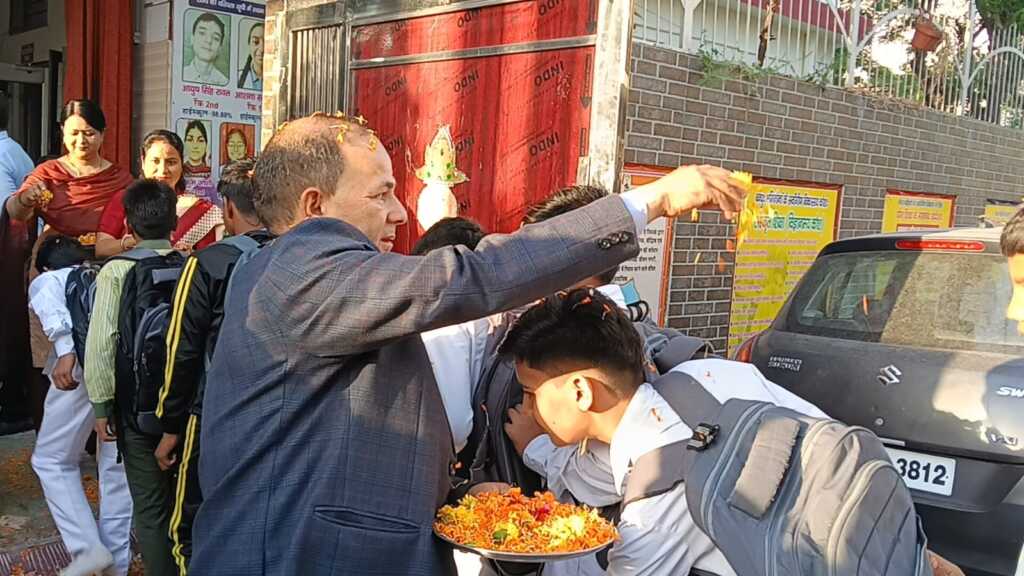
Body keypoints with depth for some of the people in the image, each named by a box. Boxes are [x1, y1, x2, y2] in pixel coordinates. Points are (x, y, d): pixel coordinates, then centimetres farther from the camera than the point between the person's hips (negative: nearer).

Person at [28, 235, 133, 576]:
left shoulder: (46, 280, 23)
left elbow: (53, 308, -2)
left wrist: (65, 349, -17)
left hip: (87, 361, -4)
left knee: (52, 459, 14)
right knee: (117, 465, 15)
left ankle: (88, 548, 3)